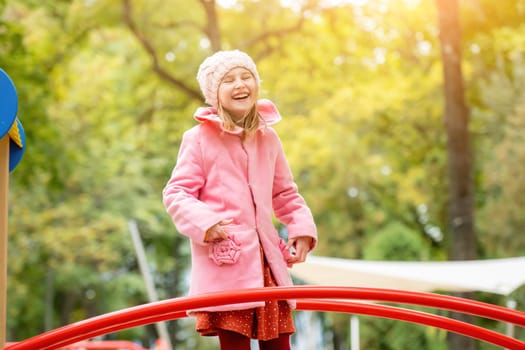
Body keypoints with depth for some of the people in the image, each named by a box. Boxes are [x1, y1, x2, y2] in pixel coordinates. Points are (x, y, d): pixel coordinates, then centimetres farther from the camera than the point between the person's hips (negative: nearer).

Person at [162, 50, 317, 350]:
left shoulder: (268, 137, 12)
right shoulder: (199, 138, -4)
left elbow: (285, 193, 22)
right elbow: (175, 193, -4)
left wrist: (303, 227, 7)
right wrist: (204, 222, -20)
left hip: (266, 259, 5)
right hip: (223, 262, -5)